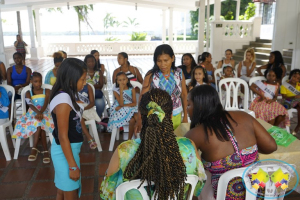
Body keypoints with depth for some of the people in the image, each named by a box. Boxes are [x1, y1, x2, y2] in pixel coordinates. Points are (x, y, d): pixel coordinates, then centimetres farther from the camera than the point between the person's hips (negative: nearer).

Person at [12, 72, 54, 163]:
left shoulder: (46, 91, 7)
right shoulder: (28, 93, 8)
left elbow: (46, 104, -9)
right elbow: (30, 105, -11)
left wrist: (40, 113, -29)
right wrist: (38, 112, -32)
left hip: (44, 113, 0)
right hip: (32, 114, 1)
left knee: (39, 122, -35)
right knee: (40, 125, -33)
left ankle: (35, 148, -29)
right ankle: (45, 150, -30)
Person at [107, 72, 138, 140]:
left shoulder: (132, 89, 2)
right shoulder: (116, 91, -3)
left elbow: (134, 103, -6)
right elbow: (121, 104, -15)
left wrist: (123, 105, -16)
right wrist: (121, 91, -20)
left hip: (131, 108, 3)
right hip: (121, 110, -2)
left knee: (137, 117, -29)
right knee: (132, 120, -30)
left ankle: (137, 136, -9)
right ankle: (130, 139, -11)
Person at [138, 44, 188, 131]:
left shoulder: (179, 73, -3)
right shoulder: (151, 76, -11)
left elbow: (184, 95, 7)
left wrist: (185, 116, 12)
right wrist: (140, 120, -19)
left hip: (176, 117, 2)